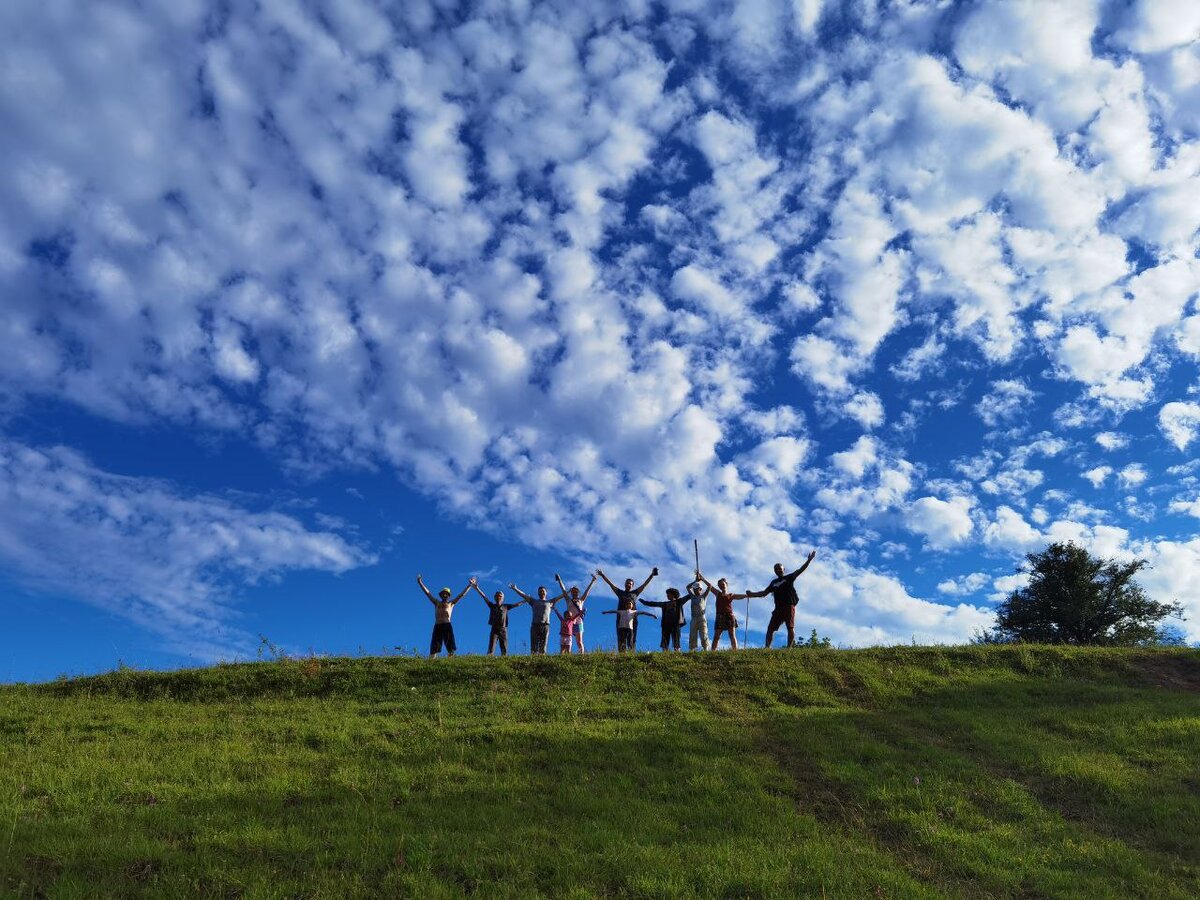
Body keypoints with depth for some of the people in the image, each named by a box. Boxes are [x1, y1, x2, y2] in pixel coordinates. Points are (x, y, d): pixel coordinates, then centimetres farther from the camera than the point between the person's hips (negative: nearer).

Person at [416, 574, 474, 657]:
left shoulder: (451, 603, 17)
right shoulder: (436, 603, 22)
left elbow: (462, 595, 15)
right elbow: (427, 593, 21)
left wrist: (470, 585, 13)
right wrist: (420, 583, 19)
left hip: (447, 626, -2)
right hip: (437, 626, 2)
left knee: (450, 649, -11)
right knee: (434, 649, -5)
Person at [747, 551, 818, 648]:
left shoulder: (789, 578, 7)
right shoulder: (774, 582, 22)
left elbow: (800, 571, -3)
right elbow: (764, 593, 25)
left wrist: (809, 560, -14)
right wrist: (752, 594, 16)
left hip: (789, 607, -5)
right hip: (778, 608, 5)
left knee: (791, 628, -12)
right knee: (770, 628, -2)